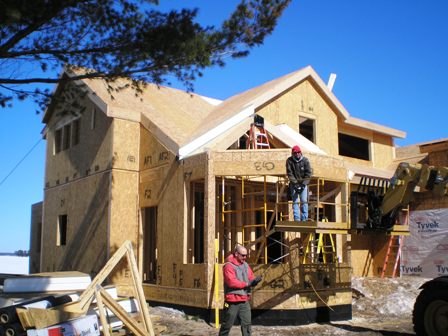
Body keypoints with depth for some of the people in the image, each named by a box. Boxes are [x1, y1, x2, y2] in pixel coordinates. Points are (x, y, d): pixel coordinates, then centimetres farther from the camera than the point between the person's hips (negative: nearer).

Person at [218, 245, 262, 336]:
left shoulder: (246, 265, 12)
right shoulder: (229, 266, -12)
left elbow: (251, 278, 12)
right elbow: (232, 282, -21)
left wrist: (254, 281, -12)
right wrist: (247, 284, -17)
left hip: (245, 300, 7)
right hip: (232, 301, -7)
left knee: (247, 323, 7)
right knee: (227, 325, 3)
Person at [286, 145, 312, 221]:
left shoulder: (305, 160, -7)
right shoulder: (289, 161, -6)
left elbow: (309, 173, -8)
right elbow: (289, 173, -9)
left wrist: (303, 184, -15)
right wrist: (295, 183, -17)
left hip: (303, 183, 0)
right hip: (294, 184, 0)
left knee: (304, 201, -6)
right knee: (295, 201, -4)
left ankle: (304, 219, -2)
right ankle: (297, 219, -4)